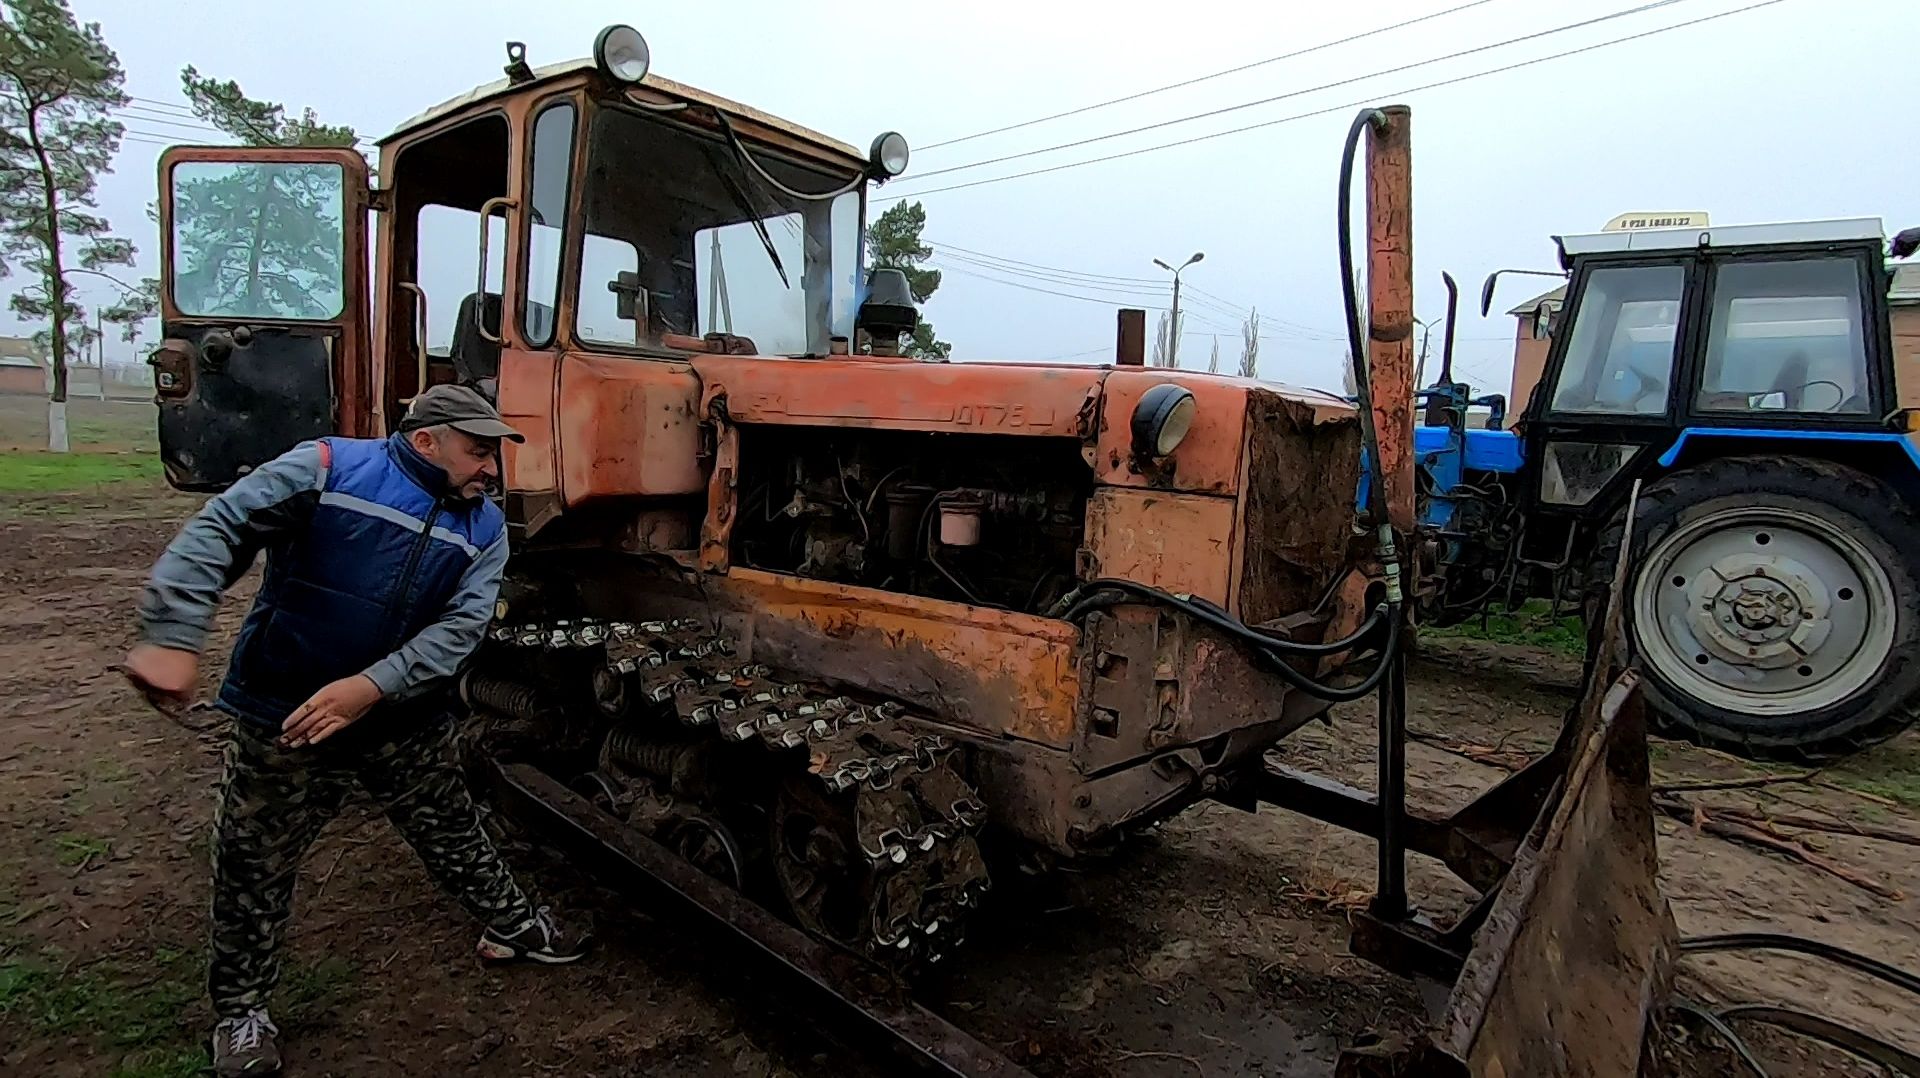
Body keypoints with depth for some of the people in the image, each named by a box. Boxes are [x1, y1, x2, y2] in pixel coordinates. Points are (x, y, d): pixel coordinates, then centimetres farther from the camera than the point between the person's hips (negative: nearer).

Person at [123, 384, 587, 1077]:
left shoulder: (485, 528, -2)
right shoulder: (326, 469, -14)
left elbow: (460, 627, -12)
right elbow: (216, 534, -18)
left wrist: (371, 687, -24)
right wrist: (172, 640, -30)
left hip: (405, 722, 3)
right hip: (281, 718, -3)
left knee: (453, 836, 17)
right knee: (255, 865, 10)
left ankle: (512, 927, 36)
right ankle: (240, 1012, 30)